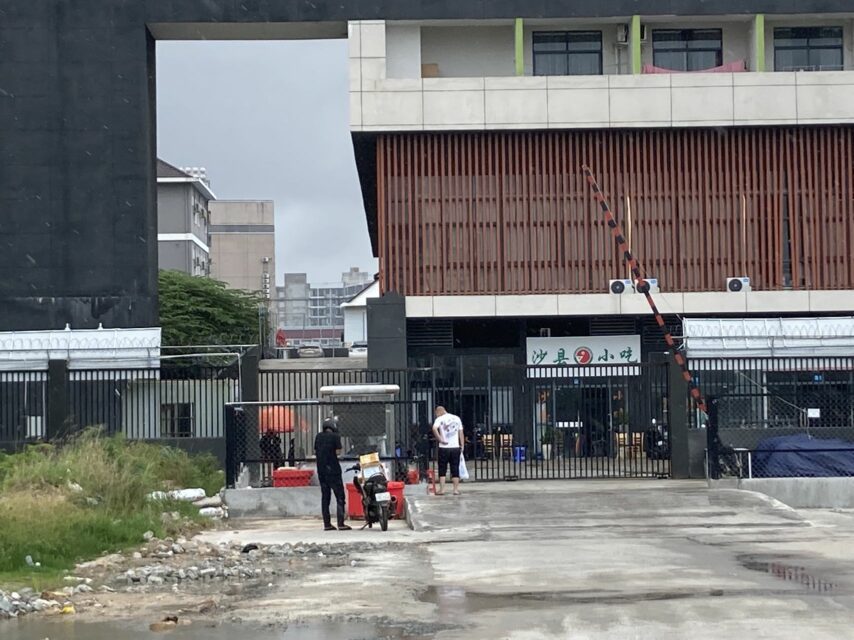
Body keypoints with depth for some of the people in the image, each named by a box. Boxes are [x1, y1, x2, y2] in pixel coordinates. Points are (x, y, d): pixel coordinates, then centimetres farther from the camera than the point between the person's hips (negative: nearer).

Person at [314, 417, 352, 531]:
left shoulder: (318, 437, 8)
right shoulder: (335, 436, -8)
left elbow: (315, 452, 10)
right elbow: (338, 452, -10)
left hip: (321, 470, 6)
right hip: (333, 469, -6)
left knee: (325, 497, 10)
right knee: (340, 496, -2)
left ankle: (327, 524, 8)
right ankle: (341, 523, -10)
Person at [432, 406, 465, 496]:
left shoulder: (440, 419, -3)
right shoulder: (457, 418, 10)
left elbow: (434, 429, -22)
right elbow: (461, 433, 8)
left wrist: (440, 439, -14)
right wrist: (462, 445, 11)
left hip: (444, 447, -3)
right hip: (455, 447, 3)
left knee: (442, 469, 5)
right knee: (455, 469, 7)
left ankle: (442, 489, 3)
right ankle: (456, 489, 5)